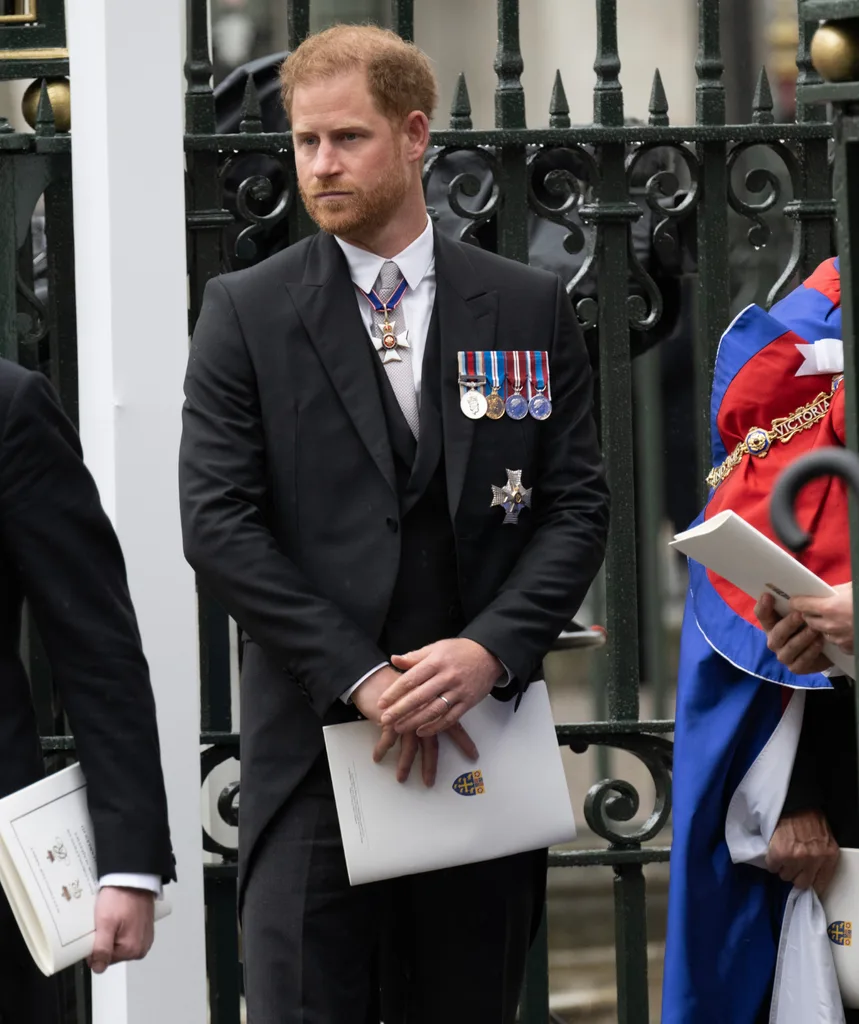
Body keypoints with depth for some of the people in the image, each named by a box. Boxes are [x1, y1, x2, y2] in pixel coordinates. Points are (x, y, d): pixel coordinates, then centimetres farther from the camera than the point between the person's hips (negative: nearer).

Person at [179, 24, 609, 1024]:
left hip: (478, 728, 2)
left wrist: (491, 651, -12)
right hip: (313, 745, -2)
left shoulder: (529, 309, 9)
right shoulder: (245, 313, 3)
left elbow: (576, 508, 5)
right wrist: (359, 678, -13)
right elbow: (218, 524, -4)